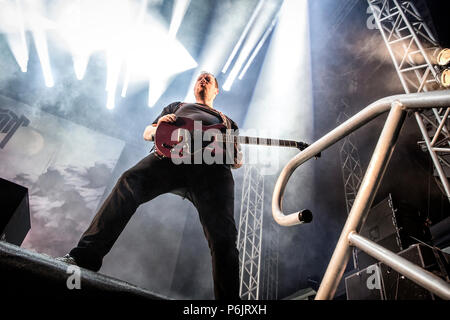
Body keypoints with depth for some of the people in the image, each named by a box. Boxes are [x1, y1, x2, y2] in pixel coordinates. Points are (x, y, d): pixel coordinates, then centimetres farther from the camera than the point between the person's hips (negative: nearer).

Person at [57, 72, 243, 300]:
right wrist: (159, 127, 4)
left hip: (213, 167, 0)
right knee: (129, 182, -30)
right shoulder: (177, 106, 40)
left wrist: (235, 154, 0)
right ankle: (86, 255, -26)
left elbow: (237, 162, 27)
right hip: (171, 154, 1)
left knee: (223, 237, -19)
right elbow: (147, 133, 30)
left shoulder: (227, 122, 39)